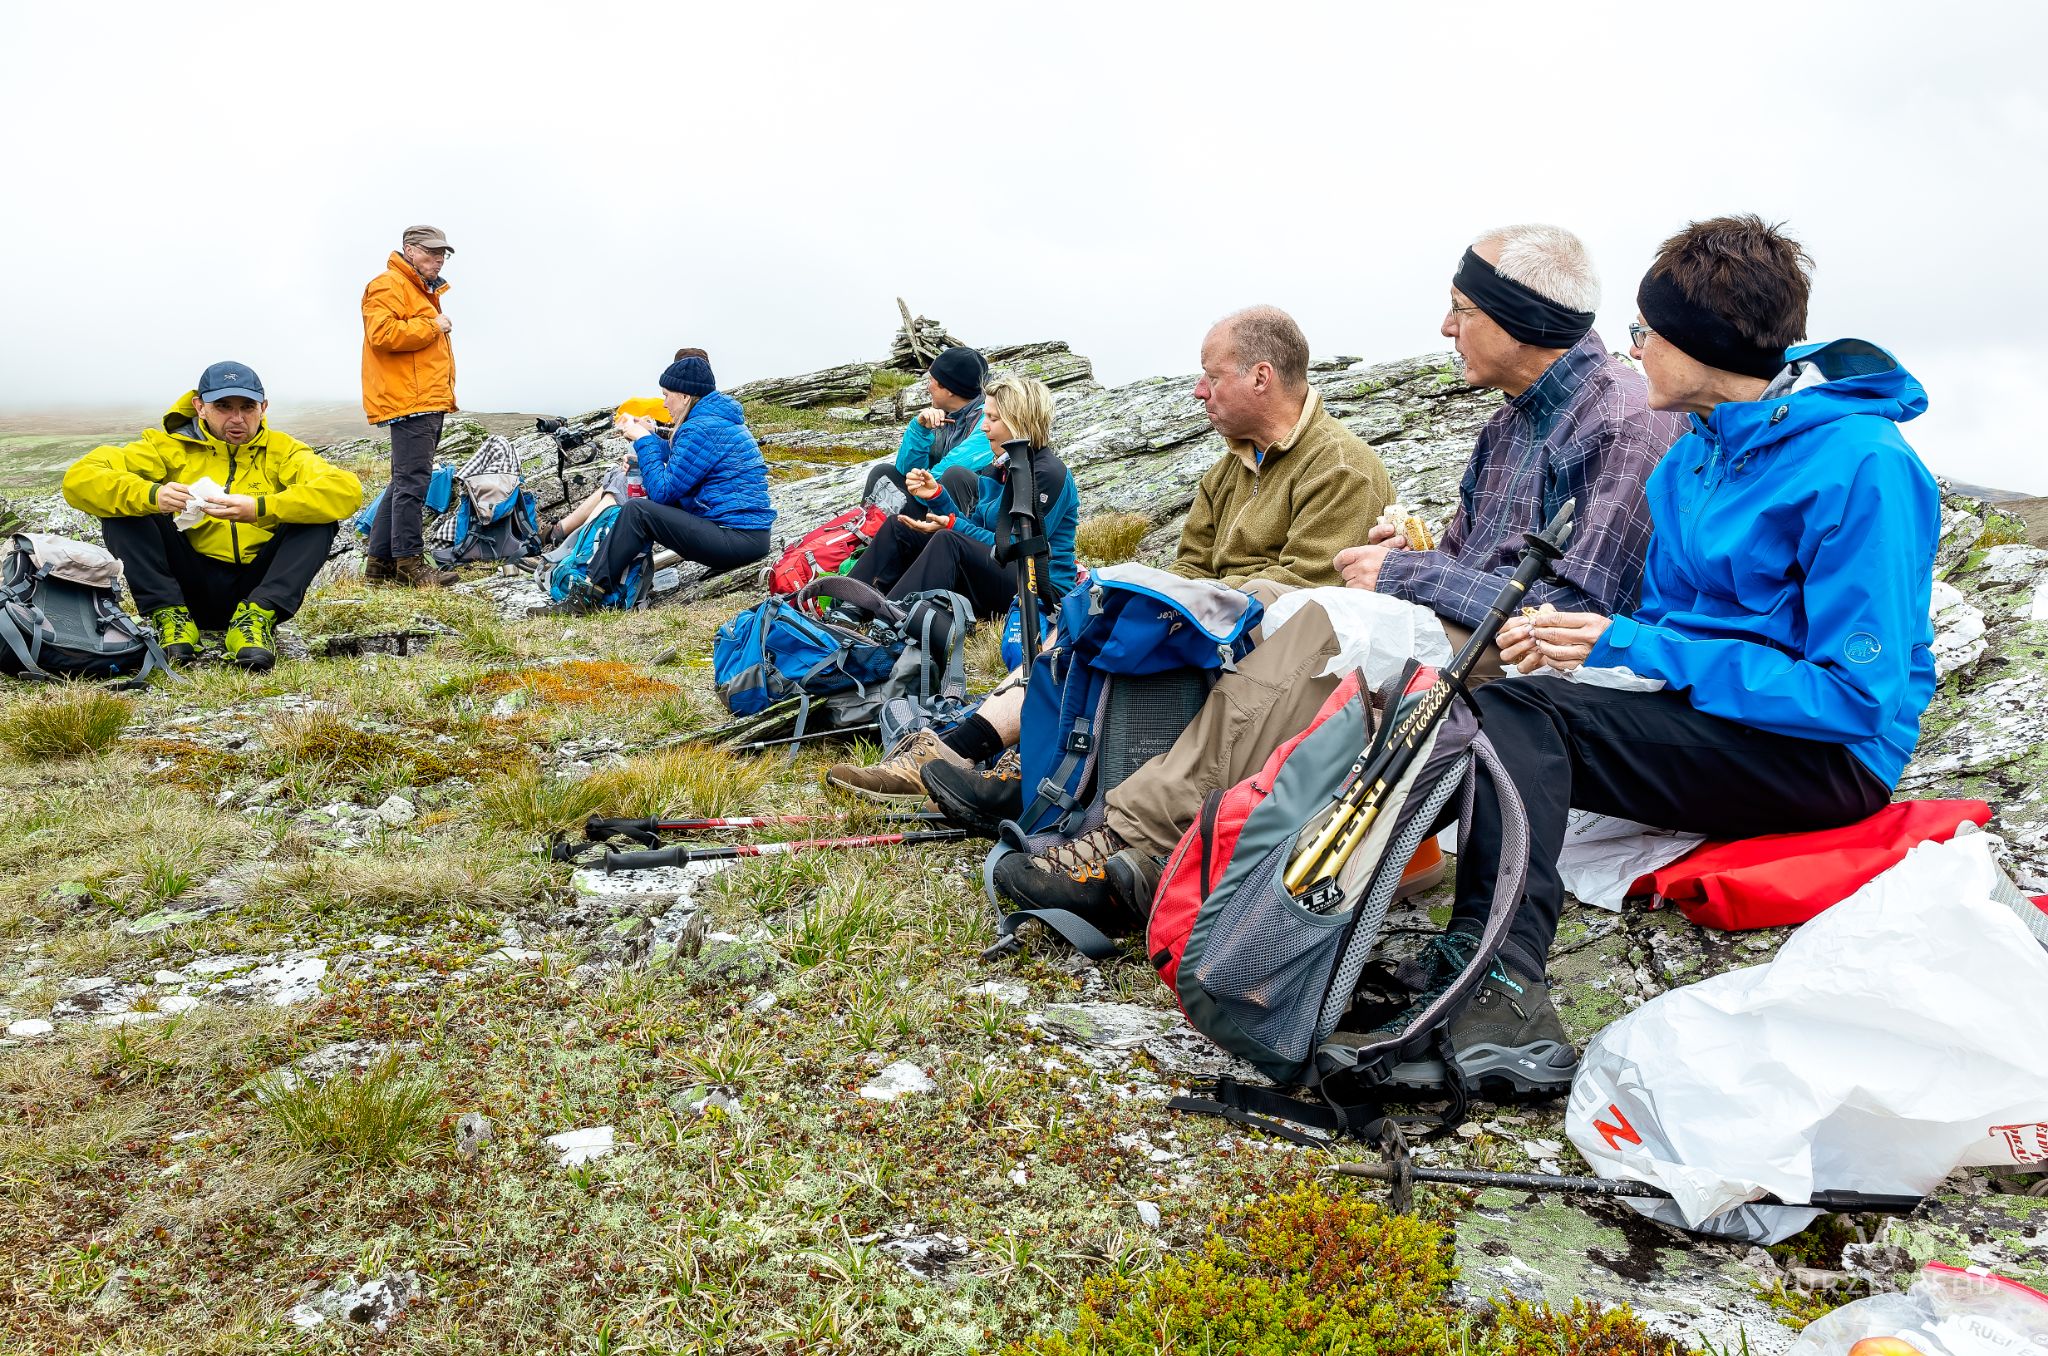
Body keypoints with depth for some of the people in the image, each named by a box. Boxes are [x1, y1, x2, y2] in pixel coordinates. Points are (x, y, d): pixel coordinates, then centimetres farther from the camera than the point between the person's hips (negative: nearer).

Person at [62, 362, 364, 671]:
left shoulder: (281, 449, 3)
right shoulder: (169, 446, 4)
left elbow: (347, 490, -18)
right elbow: (78, 479, -9)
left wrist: (259, 508, -32)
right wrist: (153, 496, -30)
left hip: (257, 586, 0)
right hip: (192, 588, 1)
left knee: (319, 518, -19)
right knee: (121, 505, -14)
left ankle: (257, 618, -27)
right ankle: (170, 615, -18)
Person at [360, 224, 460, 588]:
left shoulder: (425, 291, 27)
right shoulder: (388, 286, -6)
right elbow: (382, 333, -22)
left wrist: (445, 396, 24)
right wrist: (432, 327, -14)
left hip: (428, 404, 11)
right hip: (409, 403, -11)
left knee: (404, 482, 12)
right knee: (412, 482, -12)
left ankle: (381, 562, 16)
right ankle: (411, 562, -11)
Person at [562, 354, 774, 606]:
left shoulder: (702, 429, -15)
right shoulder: (719, 418, 16)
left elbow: (662, 491, -13)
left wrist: (643, 440, -3)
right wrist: (650, 435, 16)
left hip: (738, 540, -10)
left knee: (636, 511, -13)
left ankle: (587, 596, -7)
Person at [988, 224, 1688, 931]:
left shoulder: (1625, 421, -12)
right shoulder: (1514, 418, 17)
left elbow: (1579, 608, -21)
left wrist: (1413, 577, -17)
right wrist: (1409, 555, -3)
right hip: (1470, 632, 9)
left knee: (1323, 630, -28)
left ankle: (1145, 844, -27)